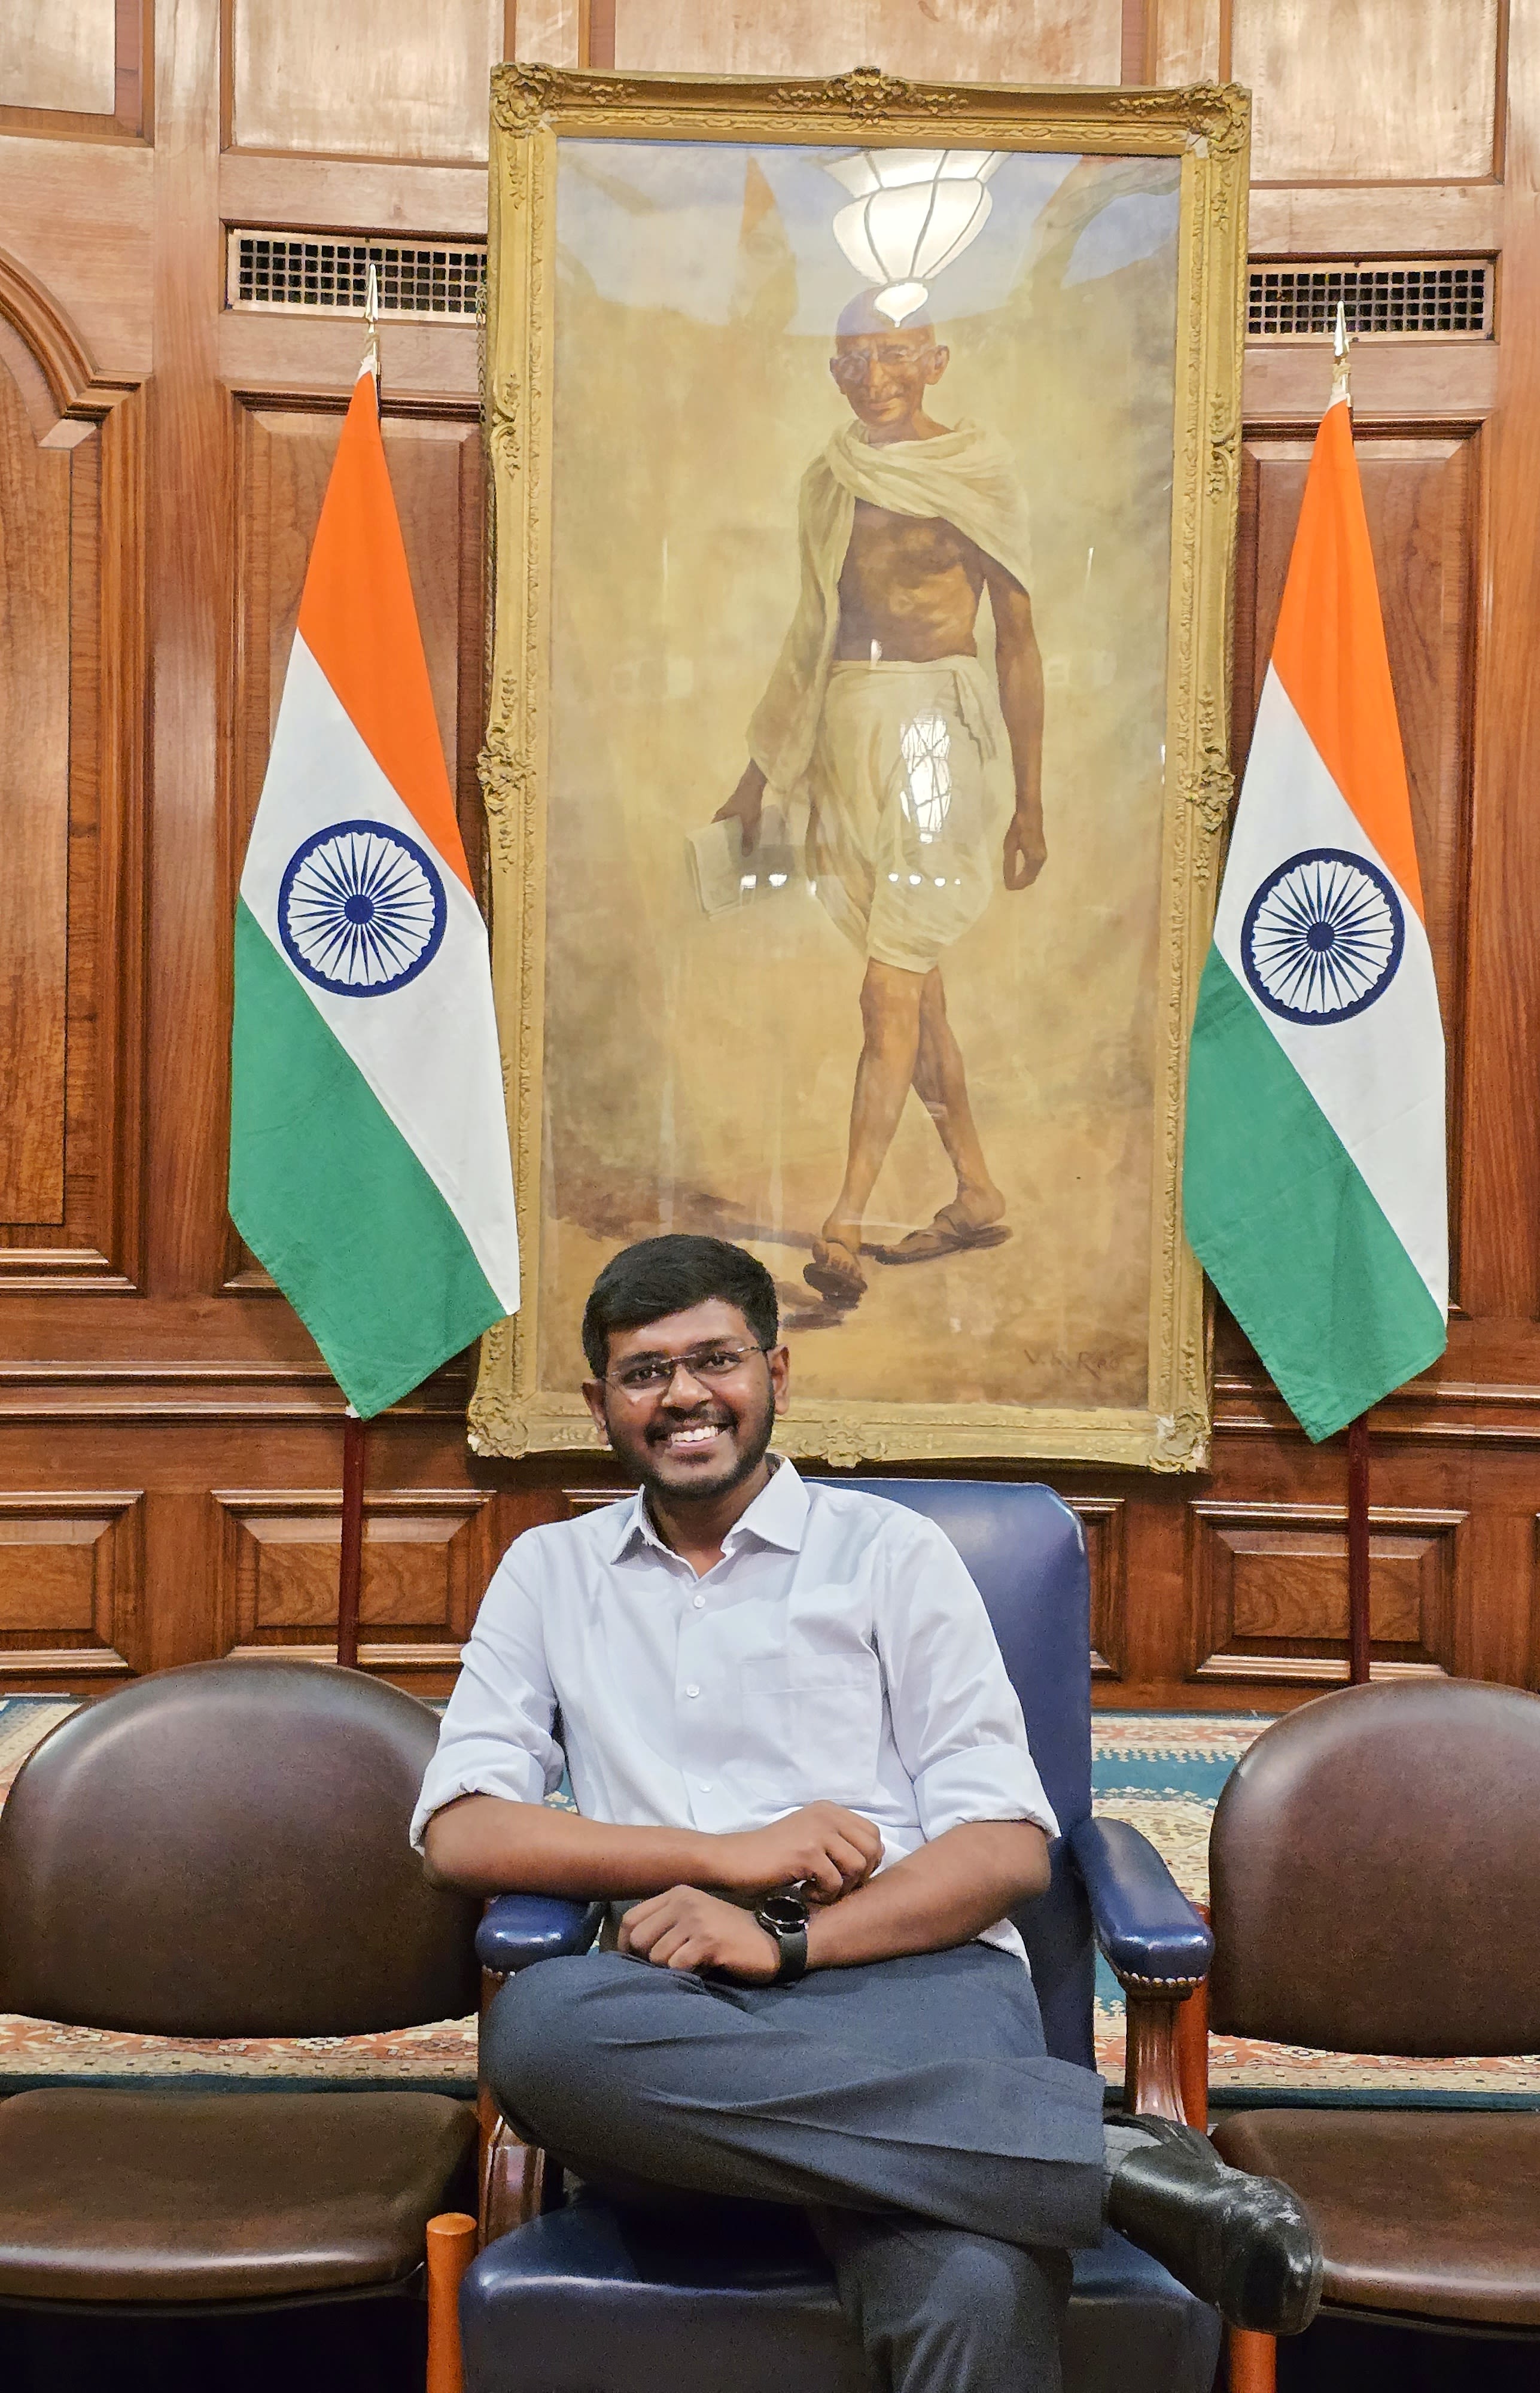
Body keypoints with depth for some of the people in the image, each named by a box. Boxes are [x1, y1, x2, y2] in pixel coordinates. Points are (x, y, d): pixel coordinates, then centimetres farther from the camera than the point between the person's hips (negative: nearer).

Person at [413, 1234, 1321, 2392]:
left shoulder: (891, 1550, 13)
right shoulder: (549, 1572, 20)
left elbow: (1009, 1850, 5)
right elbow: (460, 1830, 7)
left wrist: (788, 1939, -12)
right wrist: (728, 1854, -6)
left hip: (907, 1975, -4)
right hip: (682, 2011, 4)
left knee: (976, 2299, -41)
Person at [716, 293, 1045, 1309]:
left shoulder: (974, 471, -3)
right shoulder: (830, 483, 14)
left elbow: (1017, 636, -2)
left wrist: (1029, 798, -4)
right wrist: (762, 772, 22)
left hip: (939, 730, -6)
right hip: (849, 728, 6)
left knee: (892, 979, -11)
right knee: (911, 974, 10)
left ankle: (845, 1224, -13)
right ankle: (977, 1193, 22)